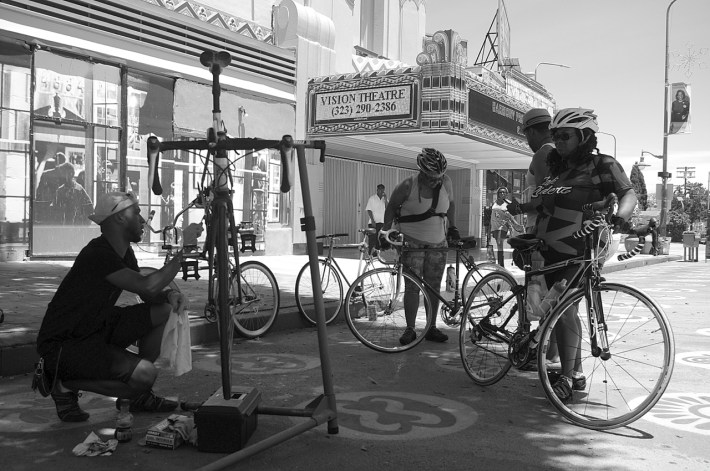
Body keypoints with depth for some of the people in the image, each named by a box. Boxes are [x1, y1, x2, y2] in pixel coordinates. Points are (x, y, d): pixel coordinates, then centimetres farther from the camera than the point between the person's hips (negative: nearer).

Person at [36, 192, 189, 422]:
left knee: (164, 310, 2)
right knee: (145, 374, -25)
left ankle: (140, 397, 11)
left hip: (96, 329, 10)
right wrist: (182, 255, -20)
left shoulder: (124, 253, 7)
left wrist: (170, 295, -13)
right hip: (61, 344, -10)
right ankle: (64, 382, -5)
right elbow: (147, 286, -32)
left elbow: (149, 295, 10)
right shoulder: (98, 254, -24)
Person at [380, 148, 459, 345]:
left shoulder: (445, 182, -4)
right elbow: (391, 207, -1)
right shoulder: (408, 186, -14)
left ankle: (432, 328, 16)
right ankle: (410, 329, 4)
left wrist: (452, 227, 11)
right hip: (413, 242, -3)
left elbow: (450, 204, 15)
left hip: (438, 243, 4)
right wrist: (385, 233, -5)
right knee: (412, 286, -5)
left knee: (433, 287, 7)